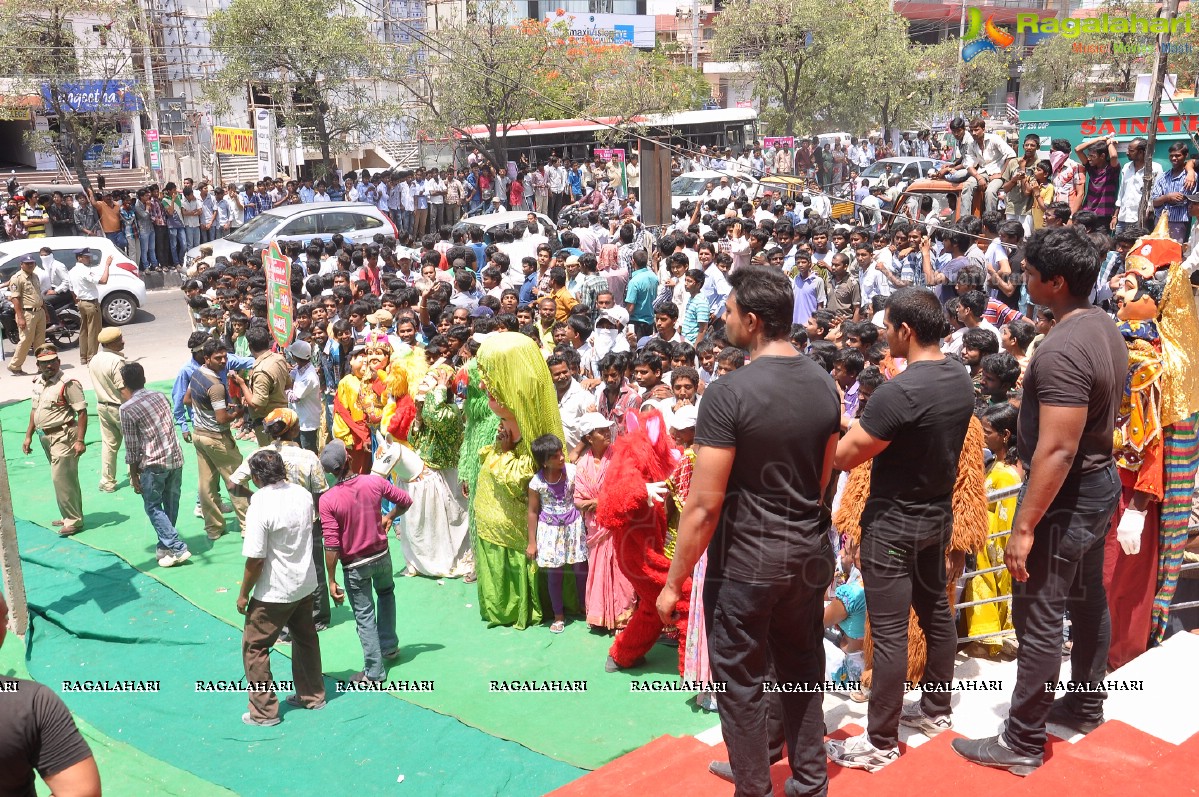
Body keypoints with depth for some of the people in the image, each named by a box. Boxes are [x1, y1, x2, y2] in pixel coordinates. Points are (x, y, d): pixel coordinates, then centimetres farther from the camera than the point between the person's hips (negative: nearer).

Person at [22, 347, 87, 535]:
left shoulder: (68, 384, -16)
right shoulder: (38, 383, 9)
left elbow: (82, 412, -18)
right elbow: (34, 410, 20)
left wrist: (80, 440, -22)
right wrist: (28, 436, 18)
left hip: (63, 437, -8)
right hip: (45, 437, 8)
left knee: (61, 478, -8)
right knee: (67, 478, 16)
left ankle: (73, 521, 1)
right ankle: (72, 516, 26)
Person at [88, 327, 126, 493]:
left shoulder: (94, 360, 3)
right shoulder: (117, 361, -23)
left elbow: (98, 383, 12)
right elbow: (124, 389, -22)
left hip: (102, 406, 8)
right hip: (119, 407, -7)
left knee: (108, 444, 13)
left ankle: (107, 481, 17)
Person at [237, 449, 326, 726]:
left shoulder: (260, 507, -24)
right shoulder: (302, 494, -4)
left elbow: (255, 559, -20)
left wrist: (243, 594, -8)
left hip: (275, 592, -7)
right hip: (306, 584, 7)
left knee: (254, 646, 9)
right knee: (306, 639, 22)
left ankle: (264, 711, 15)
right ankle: (312, 695, 34)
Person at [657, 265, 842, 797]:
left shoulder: (729, 393, -20)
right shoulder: (824, 384, 0)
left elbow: (704, 505, -19)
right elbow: (822, 479, 10)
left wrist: (674, 582, -10)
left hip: (746, 558, -6)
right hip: (809, 553, 7)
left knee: (741, 679, 10)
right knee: (802, 670, 20)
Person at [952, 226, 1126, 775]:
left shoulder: (1062, 350, -28)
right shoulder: (1105, 328, 4)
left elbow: (1057, 450, -30)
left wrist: (1024, 527, -25)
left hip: (1066, 496, -10)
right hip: (1101, 482, 10)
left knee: (1039, 619, 0)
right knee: (1088, 597, 23)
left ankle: (1023, 743, 11)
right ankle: (1086, 704, 41)